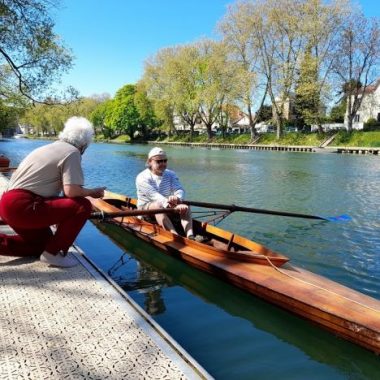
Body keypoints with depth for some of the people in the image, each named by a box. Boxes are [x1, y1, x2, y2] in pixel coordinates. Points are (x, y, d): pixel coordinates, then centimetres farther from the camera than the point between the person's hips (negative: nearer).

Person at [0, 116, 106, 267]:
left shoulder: (49, 147, 21)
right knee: (83, 206, -10)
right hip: (22, 206, -10)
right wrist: (92, 192, 2)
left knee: (43, 243, 27)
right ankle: (53, 253, -4)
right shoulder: (72, 152, -6)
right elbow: (71, 191, -18)